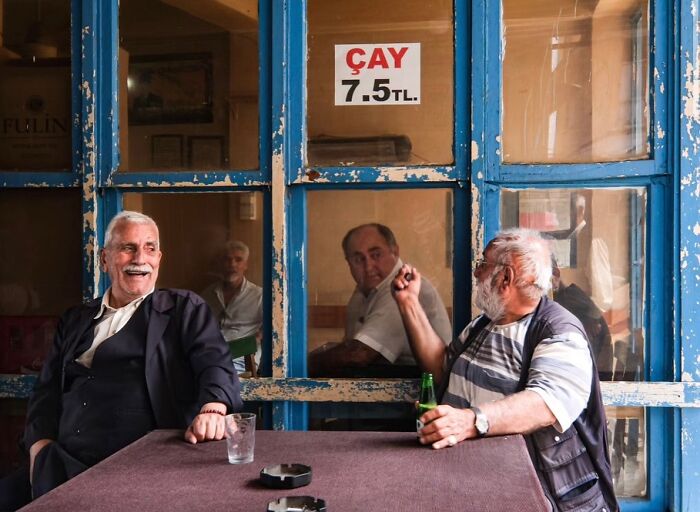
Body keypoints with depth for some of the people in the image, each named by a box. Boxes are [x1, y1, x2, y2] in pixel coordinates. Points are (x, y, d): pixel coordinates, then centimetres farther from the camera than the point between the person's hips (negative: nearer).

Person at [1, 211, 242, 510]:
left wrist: (213, 410, -28)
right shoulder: (76, 320, 21)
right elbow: (47, 390, 20)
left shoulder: (185, 309, 9)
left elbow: (214, 362, -6)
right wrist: (40, 448, 2)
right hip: (64, 463, 4)